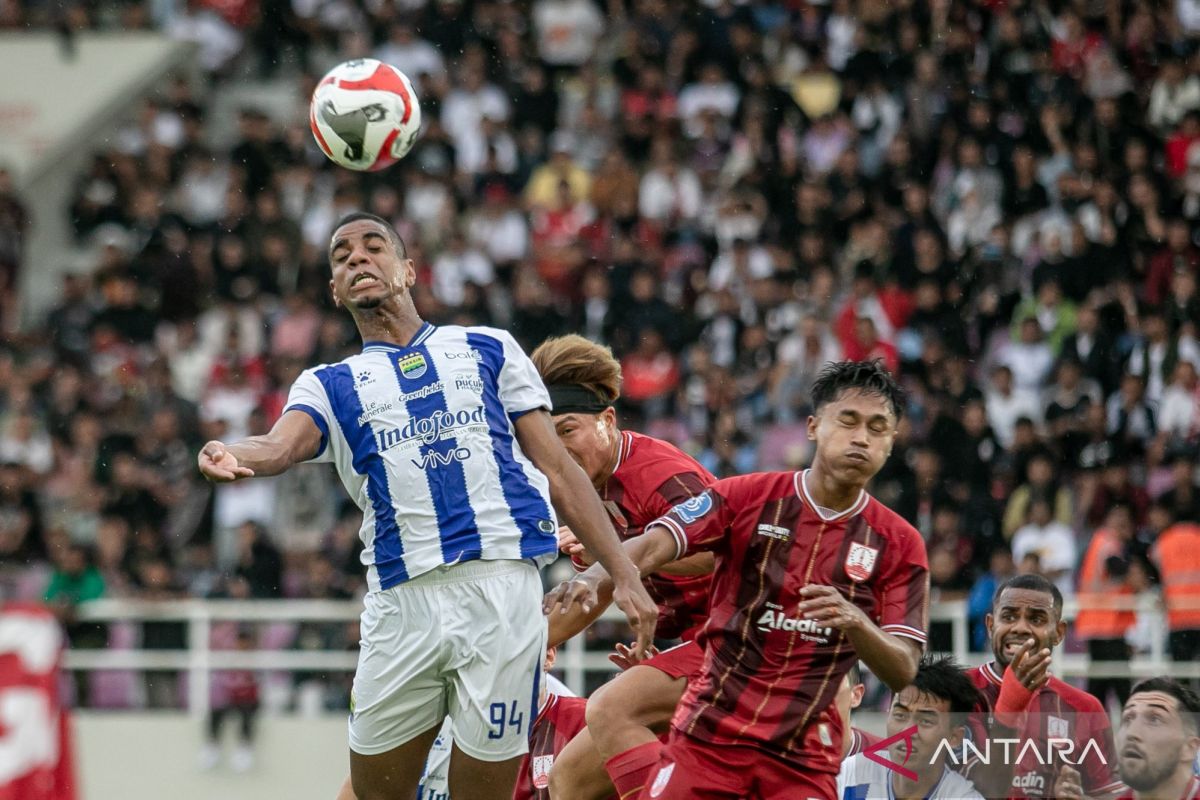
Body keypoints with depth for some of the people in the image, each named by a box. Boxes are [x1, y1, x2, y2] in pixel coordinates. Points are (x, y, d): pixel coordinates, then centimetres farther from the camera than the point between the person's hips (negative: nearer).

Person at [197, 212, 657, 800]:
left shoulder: (487, 350, 17)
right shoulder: (330, 386, 17)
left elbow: (559, 471, 14)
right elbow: (281, 446, -6)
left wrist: (623, 575, 4)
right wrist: (234, 456, -31)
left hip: (499, 590, -2)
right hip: (402, 603, 2)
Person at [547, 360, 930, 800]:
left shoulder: (899, 544, 1)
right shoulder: (748, 497, 0)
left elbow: (902, 671, -5)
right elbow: (652, 546, -12)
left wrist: (855, 621, -26)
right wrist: (593, 576, -34)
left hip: (804, 757, 0)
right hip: (708, 732, 0)